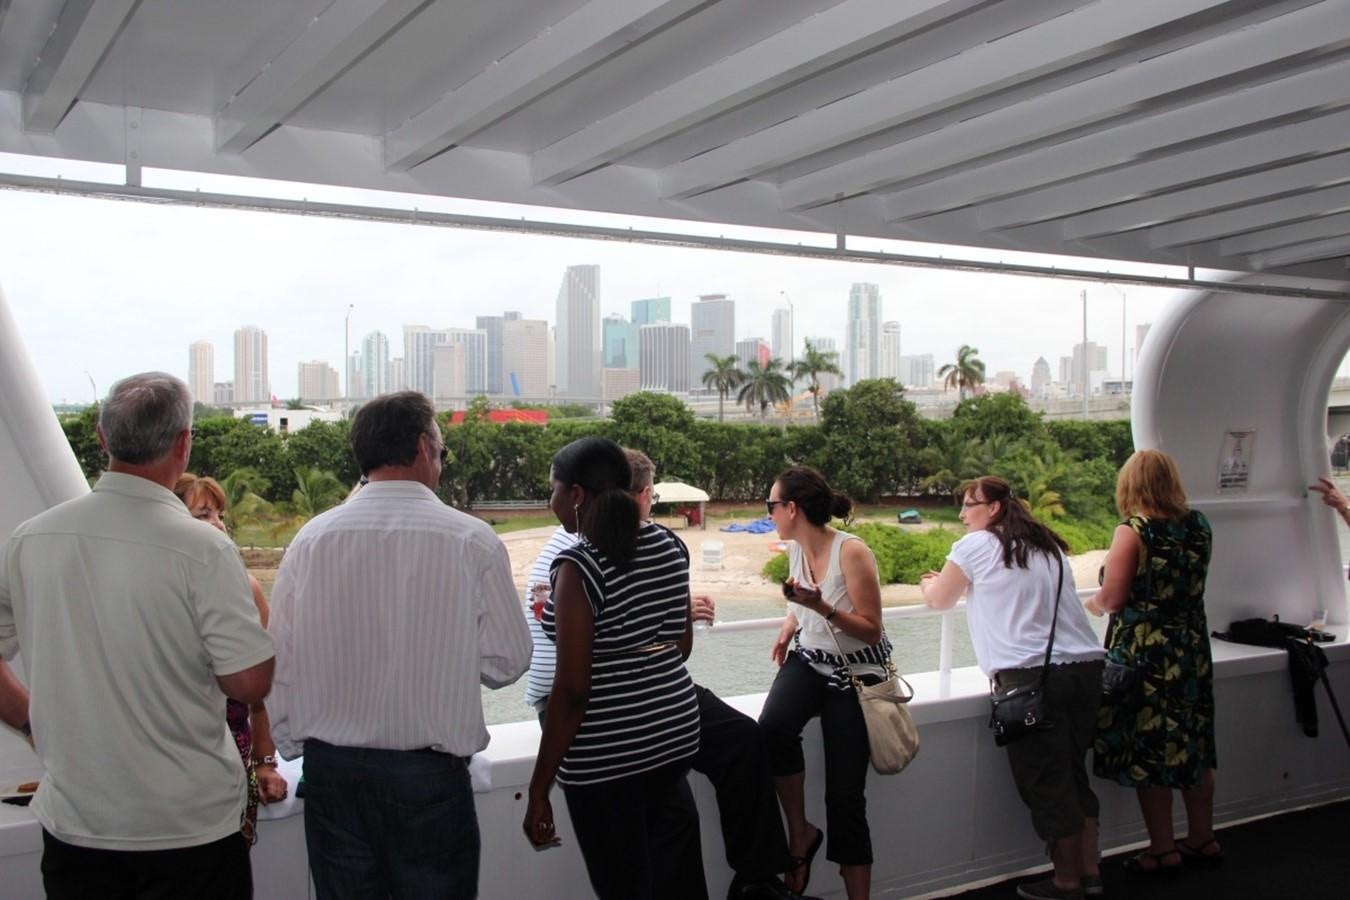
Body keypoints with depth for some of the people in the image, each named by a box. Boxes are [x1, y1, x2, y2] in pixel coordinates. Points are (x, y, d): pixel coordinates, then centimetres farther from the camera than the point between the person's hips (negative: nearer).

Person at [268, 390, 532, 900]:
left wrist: (291, 745, 16)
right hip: (428, 776, -3)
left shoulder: (310, 540, -3)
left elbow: (280, 664, 3)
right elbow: (506, 662, -6)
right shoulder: (472, 541, -10)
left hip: (330, 769, 3)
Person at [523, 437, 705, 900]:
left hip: (606, 753, -7)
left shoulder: (579, 564, -18)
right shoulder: (670, 546, 3)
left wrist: (539, 789, -12)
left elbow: (572, 689, -19)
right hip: (675, 729, 7)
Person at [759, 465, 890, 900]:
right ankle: (800, 832, -8)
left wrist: (822, 608, -31)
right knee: (772, 727, -29)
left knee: (845, 799, -6)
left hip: (855, 673, -5)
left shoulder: (851, 552, -18)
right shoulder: (796, 549, 2)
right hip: (809, 661, 5)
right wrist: (788, 627, 5)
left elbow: (872, 631, -16)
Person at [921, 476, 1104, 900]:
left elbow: (939, 601, 14)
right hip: (1086, 664, 7)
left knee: (1046, 783, 4)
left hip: (1032, 674, -7)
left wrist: (929, 583, 36)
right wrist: (952, 581, 36)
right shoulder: (1049, 546, 19)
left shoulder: (975, 547, 1)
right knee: (1074, 774, 16)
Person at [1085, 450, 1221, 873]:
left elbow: (1112, 599, -16)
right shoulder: (1198, 526, 2)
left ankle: (1163, 851, 14)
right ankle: (1202, 839, 30)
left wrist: (1092, 604, 4)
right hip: (1192, 649, 6)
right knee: (1193, 744, 17)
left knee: (1148, 750, 5)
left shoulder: (1133, 532, -17)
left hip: (1146, 654, -6)